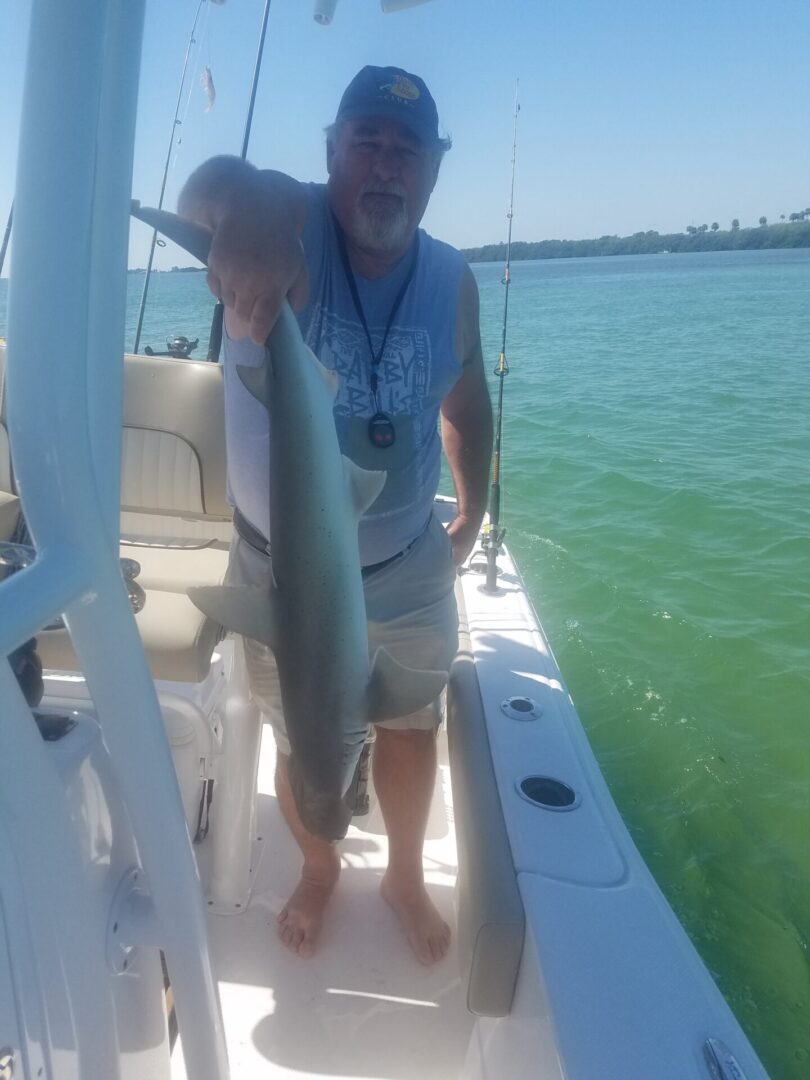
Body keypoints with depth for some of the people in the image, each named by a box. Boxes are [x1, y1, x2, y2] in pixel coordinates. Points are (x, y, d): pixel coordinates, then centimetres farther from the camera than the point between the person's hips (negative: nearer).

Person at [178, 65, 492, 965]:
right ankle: (319, 870, 50)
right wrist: (244, 205, -63)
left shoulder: (452, 281, -5)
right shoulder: (292, 226, -17)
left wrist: (472, 517, 10)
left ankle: (405, 876, 48)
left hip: (409, 569, 3)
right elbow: (206, 188, -40)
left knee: (410, 729, 19)